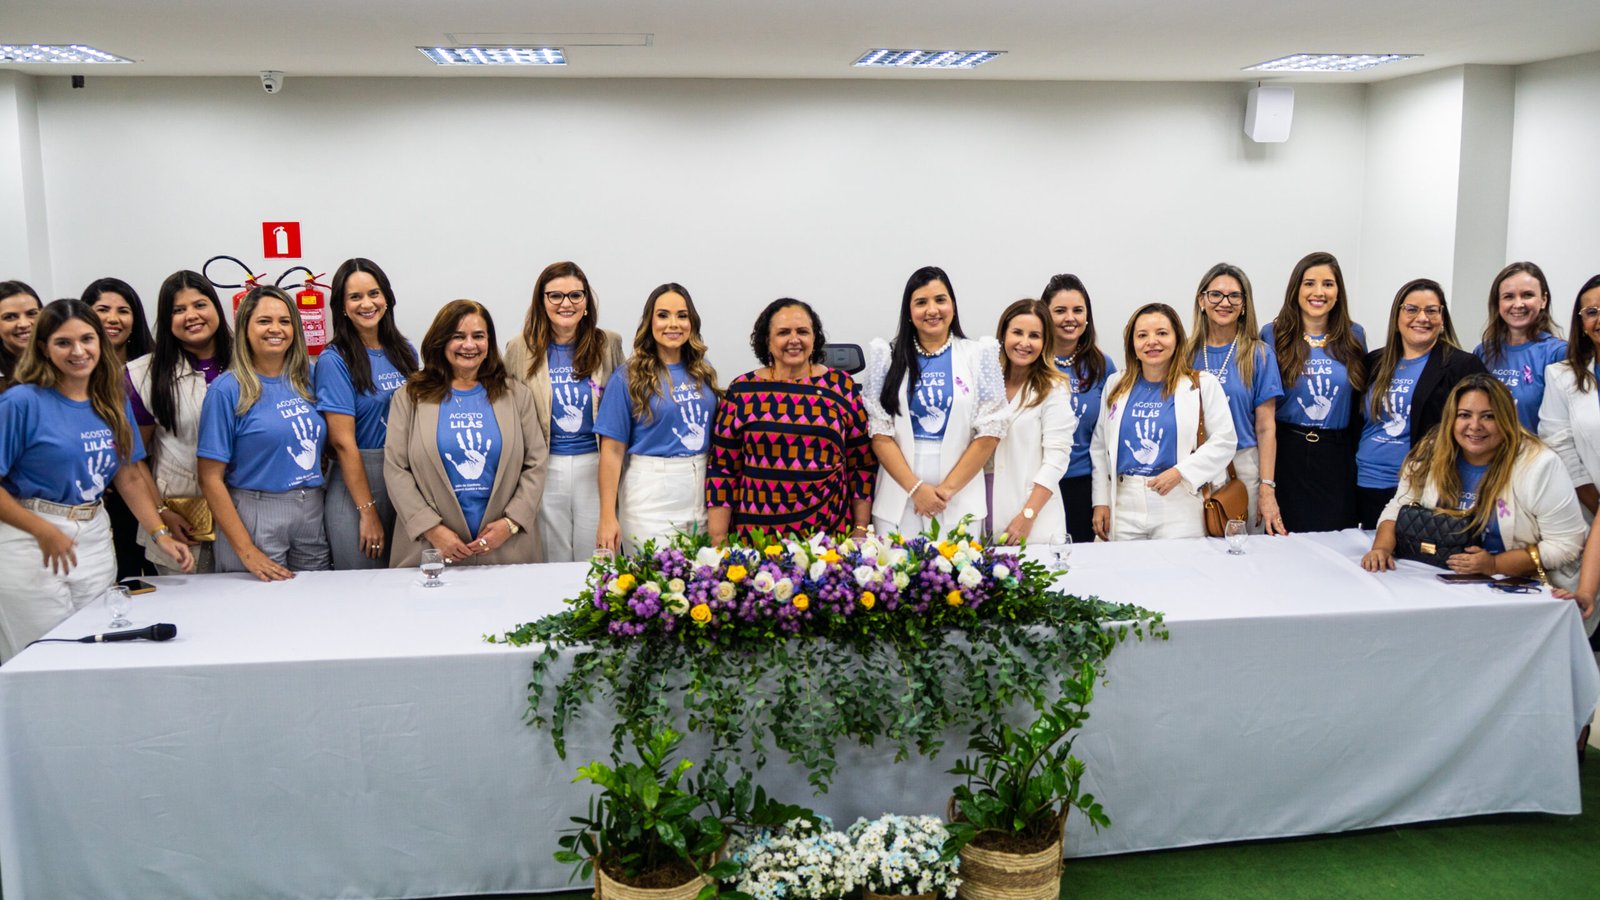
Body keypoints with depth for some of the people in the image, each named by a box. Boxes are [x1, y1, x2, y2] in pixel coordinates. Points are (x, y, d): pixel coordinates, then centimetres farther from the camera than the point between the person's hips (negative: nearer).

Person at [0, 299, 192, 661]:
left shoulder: (114, 403, 7)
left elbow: (130, 477, 11)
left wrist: (161, 534, 1)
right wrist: (43, 531, -19)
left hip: (95, 538, 5)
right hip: (31, 541, -5)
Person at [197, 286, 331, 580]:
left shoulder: (306, 380, 7)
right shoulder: (227, 389, -7)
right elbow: (210, 478, -9)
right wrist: (245, 550, -15)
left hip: (314, 515, 5)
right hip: (255, 519, -5)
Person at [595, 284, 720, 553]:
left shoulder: (703, 373, 9)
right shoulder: (628, 377, -5)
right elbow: (612, 451, -7)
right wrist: (608, 518, -12)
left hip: (704, 489, 4)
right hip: (652, 496, -4)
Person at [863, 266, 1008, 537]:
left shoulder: (979, 354, 4)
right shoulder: (889, 357, 5)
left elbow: (990, 431, -1)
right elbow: (880, 433, 0)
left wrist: (947, 489, -8)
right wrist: (916, 488, -11)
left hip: (959, 503, 0)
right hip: (898, 502, 1)